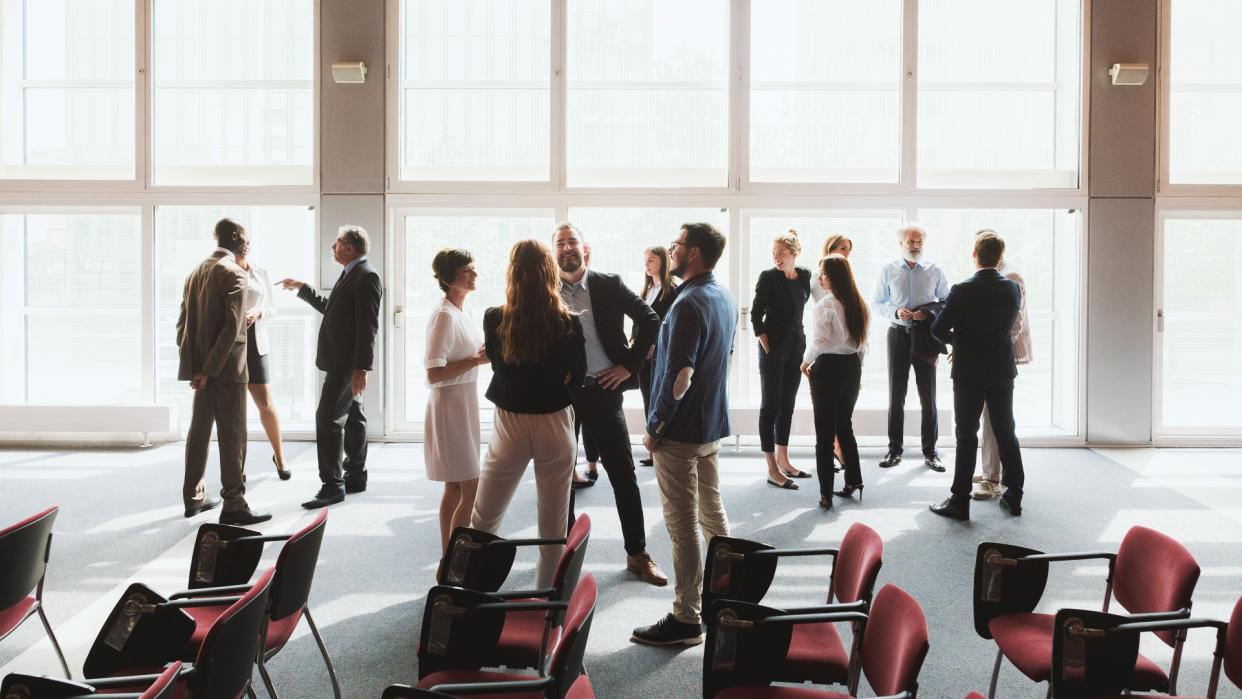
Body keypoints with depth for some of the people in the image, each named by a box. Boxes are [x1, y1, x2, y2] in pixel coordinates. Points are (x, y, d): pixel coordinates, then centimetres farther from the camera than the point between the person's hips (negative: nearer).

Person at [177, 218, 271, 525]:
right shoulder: (234, 274, -12)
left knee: (199, 429, 15)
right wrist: (210, 369, -18)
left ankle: (194, 497, 23)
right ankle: (234, 505, -5)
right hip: (226, 367, -8)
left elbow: (183, 321, 13)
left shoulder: (196, 272, 13)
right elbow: (231, 327, -20)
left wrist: (194, 364, 11)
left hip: (201, 366, 8)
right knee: (232, 435, -5)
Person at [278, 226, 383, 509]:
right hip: (344, 361, 10)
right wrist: (302, 288, 27)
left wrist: (361, 368, -24)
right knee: (352, 417, 14)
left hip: (347, 362, -10)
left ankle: (332, 485, -6)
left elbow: (367, 326, -22)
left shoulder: (367, 276, -17)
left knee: (327, 418, -10)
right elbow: (331, 307, 27)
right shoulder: (351, 274, 15)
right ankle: (356, 476, 23)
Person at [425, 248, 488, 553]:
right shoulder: (444, 316, -18)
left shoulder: (461, 313, 10)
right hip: (450, 406, -9)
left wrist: (484, 353, 2)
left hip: (464, 405, 9)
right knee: (470, 489, -7)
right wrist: (477, 360, -21)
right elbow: (433, 374, -23)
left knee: (455, 488, 13)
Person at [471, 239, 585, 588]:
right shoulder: (568, 323, -10)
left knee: (483, 521, 16)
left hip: (509, 425, 0)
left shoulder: (495, 319, -9)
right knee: (553, 528, 12)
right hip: (555, 426, 0)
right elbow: (577, 376, 3)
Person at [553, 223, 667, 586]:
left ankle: (637, 553, 14)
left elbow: (650, 320, 1)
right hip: (560, 392, 1)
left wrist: (630, 364, -4)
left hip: (602, 390, -1)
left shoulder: (609, 285, -1)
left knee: (623, 474, 3)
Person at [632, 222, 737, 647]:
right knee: (712, 512, 20)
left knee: (683, 524, -2)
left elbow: (679, 376, -24)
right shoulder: (726, 299, 8)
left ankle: (686, 620, 5)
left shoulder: (689, 304, -21)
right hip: (714, 424, 9)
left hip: (681, 431, -9)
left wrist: (654, 427, -16)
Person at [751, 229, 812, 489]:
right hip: (773, 350, -6)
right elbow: (756, 315, -9)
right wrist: (767, 348, -11)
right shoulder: (768, 277, -10)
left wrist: (802, 340, 12)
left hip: (795, 349, 6)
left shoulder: (805, 276, 4)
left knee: (787, 406, 12)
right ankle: (772, 470, -1)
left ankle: (783, 461, 23)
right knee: (771, 406, -2)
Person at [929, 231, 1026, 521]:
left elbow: (938, 329, -13)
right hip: (1003, 370, 4)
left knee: (967, 436, 1)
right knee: (1006, 432, 13)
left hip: (969, 373, -4)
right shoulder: (1013, 289, -1)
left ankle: (960, 502, 4)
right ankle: (1014, 496, 20)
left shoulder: (962, 291, -16)